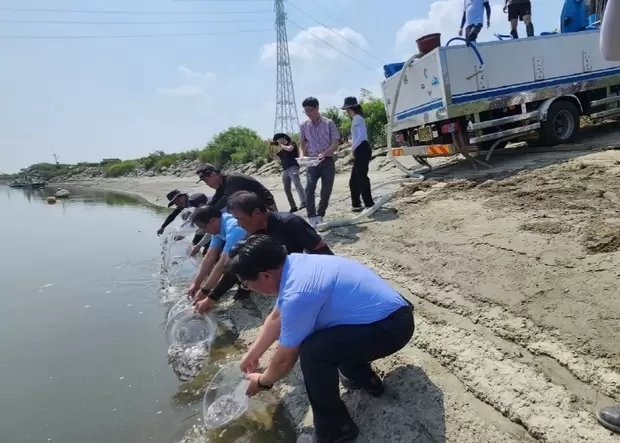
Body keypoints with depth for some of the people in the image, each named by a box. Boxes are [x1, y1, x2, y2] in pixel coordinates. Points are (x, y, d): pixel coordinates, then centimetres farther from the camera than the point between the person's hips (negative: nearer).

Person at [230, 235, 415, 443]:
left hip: (392, 326, -10)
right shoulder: (292, 265, -1)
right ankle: (365, 379, 34)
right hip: (387, 312, 10)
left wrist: (262, 382, 7)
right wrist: (252, 354, 22)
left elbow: (285, 359, -13)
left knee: (312, 351, -24)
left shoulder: (297, 294, -28)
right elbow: (276, 318, 15)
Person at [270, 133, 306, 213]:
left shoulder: (292, 143, 6)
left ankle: (303, 203, -36)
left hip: (293, 168, -8)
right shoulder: (281, 148, 23)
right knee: (287, 189, 4)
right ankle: (293, 207, 10)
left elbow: (289, 149, -16)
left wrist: (281, 145, -1)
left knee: (297, 184, -24)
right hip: (285, 170, 8)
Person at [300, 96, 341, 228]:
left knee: (326, 191, 2)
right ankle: (312, 217, -21)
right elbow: (302, 143, 17)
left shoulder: (329, 123, -3)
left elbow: (336, 143, -8)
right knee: (309, 187, -20)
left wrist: (324, 153, -24)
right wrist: (303, 156, -1)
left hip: (327, 161, -1)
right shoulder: (304, 125, 6)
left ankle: (320, 216, 18)